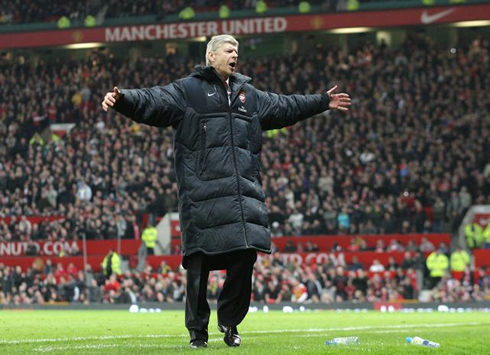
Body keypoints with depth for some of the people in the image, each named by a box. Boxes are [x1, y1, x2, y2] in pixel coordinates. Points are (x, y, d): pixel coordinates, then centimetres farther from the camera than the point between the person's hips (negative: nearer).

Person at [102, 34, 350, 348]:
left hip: (245, 192, 5)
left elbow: (284, 107, 35)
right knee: (200, 262, -4)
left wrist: (323, 102, 40)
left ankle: (230, 322, 15)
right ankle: (198, 330, 6)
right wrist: (123, 99, -27)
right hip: (202, 192, -5)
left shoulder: (249, 95, 23)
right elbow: (152, 102, -8)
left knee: (246, 256, -2)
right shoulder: (187, 91, 4)